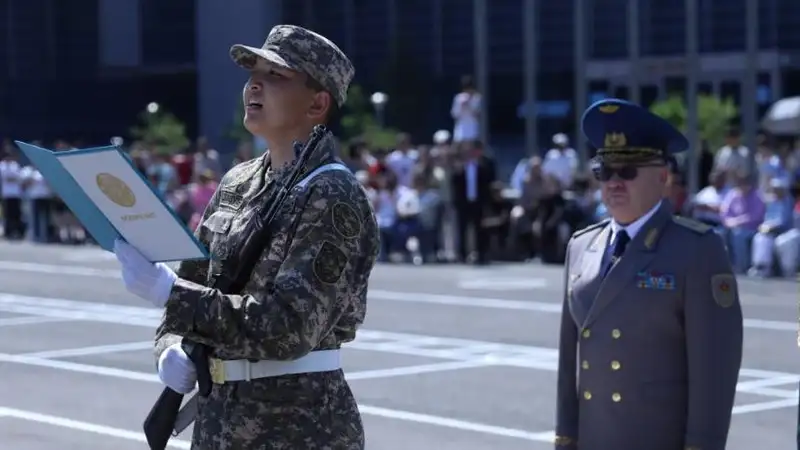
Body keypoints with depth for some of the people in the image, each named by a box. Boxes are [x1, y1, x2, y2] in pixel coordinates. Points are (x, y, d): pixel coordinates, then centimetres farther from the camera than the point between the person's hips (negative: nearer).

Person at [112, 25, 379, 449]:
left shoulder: (333, 197, -14)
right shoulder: (238, 182, 7)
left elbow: (288, 327, -23)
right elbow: (194, 280, 14)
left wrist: (165, 289, -25)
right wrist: (170, 348, -7)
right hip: (220, 414, 7)